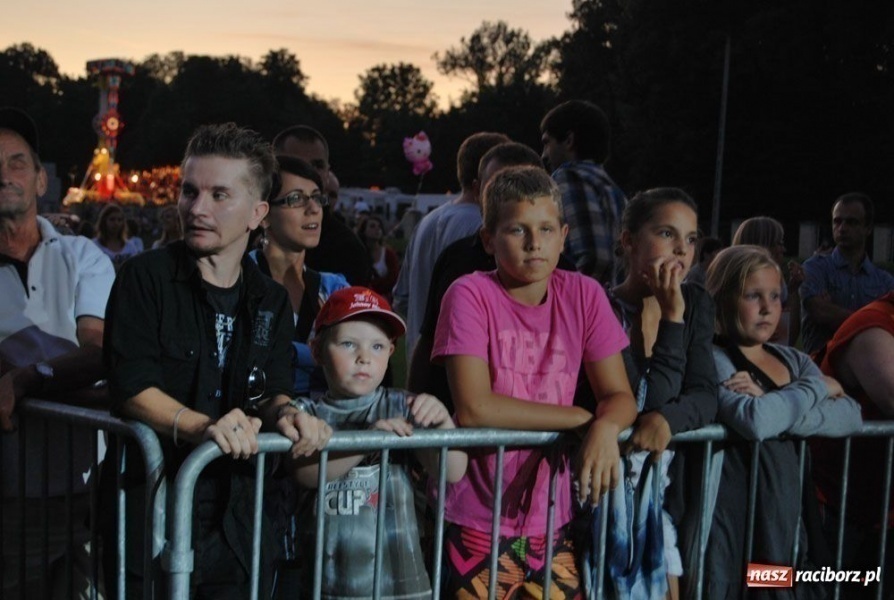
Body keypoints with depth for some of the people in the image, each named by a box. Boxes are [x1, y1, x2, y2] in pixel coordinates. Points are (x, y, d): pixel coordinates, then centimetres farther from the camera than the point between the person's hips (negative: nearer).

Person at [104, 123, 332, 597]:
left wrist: (284, 413, -20)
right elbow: (132, 388, -14)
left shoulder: (271, 302, 11)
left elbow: (272, 389, 3)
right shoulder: (145, 278, -4)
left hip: (240, 511, 4)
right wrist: (201, 427, -30)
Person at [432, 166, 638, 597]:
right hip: (476, 527, -4)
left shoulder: (584, 295, 0)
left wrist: (605, 427, -22)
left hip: (552, 525, 4)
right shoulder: (471, 295, -12)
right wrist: (581, 418, -16)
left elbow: (620, 397, 1)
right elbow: (473, 408, -22)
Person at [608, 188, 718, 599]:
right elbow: (647, 400, -18)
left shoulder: (696, 304, 5)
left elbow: (706, 396, -4)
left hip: (665, 489, 5)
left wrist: (667, 419, -24)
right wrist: (672, 318, -19)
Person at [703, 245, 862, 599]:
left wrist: (774, 405, -17)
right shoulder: (712, 359, -7)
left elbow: (851, 416, -3)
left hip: (795, 521, 6)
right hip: (738, 525, -6)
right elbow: (755, 421, -25)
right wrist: (818, 387, -8)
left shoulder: (793, 359, 12)